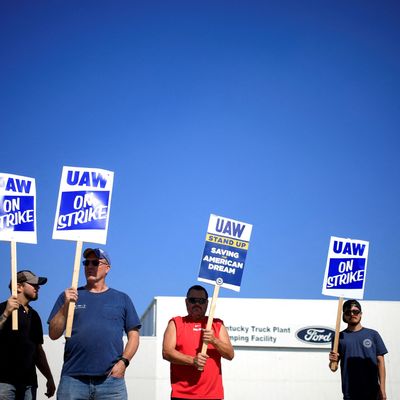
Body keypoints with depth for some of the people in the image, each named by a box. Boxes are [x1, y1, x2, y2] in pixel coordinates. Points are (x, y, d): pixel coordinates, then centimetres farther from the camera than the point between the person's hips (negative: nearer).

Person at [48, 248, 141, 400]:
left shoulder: (122, 299, 15)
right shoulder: (68, 296, 14)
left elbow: (133, 335, 11)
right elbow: (53, 334, 7)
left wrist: (123, 361, -4)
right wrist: (65, 306, -6)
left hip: (111, 380, 0)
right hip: (73, 378, 0)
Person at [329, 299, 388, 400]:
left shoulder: (373, 334, 5)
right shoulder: (339, 337, 7)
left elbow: (380, 362, 3)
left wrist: (382, 388, -3)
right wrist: (333, 361, -15)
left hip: (372, 391, -1)